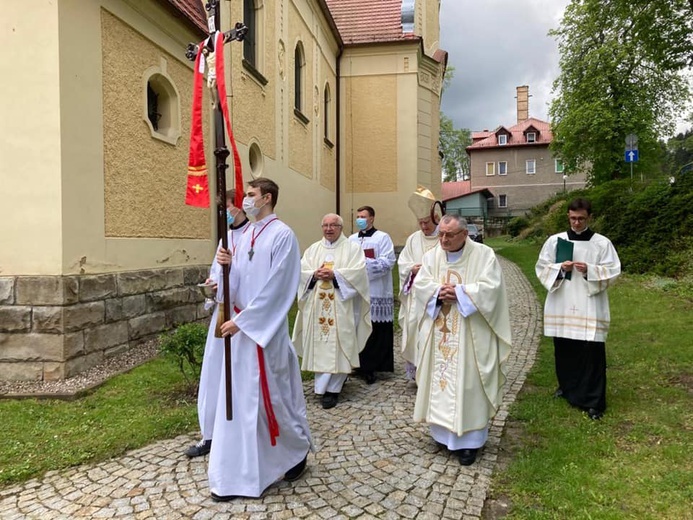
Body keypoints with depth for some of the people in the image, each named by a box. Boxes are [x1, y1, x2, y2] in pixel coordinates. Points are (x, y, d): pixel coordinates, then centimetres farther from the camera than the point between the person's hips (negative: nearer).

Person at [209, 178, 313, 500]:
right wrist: (228, 265, -9)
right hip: (241, 324, 8)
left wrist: (241, 320, -17)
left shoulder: (282, 235, -12)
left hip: (266, 328, -7)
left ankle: (298, 450, 31)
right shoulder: (246, 234, 11)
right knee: (238, 398, 11)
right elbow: (239, 283, 12)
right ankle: (236, 475, 25)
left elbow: (275, 289, -17)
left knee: (270, 396, 4)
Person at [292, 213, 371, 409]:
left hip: (341, 307, -3)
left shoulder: (352, 248, 4)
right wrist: (315, 274, -13)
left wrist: (334, 274, -16)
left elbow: (358, 272, -9)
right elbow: (301, 272, 6)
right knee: (319, 345, 5)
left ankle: (332, 389, 3)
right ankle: (324, 385, 18)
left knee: (337, 346, -3)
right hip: (317, 306, 4)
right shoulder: (313, 249, 14)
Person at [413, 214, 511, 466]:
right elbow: (420, 284, 1)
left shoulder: (484, 254, -6)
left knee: (468, 385, 0)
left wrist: (459, 292, -20)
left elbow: (490, 287, -14)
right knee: (440, 379, 10)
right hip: (439, 333, 4)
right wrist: (439, 291, -18)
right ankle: (444, 431, 27)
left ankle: (469, 440, 11)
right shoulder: (432, 256, 6)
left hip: (470, 335, -4)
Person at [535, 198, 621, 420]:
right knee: (563, 349, 12)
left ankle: (593, 401, 5)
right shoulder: (554, 241, 5)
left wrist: (589, 270, -18)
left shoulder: (602, 243, 0)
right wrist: (560, 268, -13)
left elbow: (613, 271, -2)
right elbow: (542, 268, 5)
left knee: (592, 352, -4)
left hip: (589, 307, -2)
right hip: (561, 306, 3)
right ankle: (567, 387, 34)